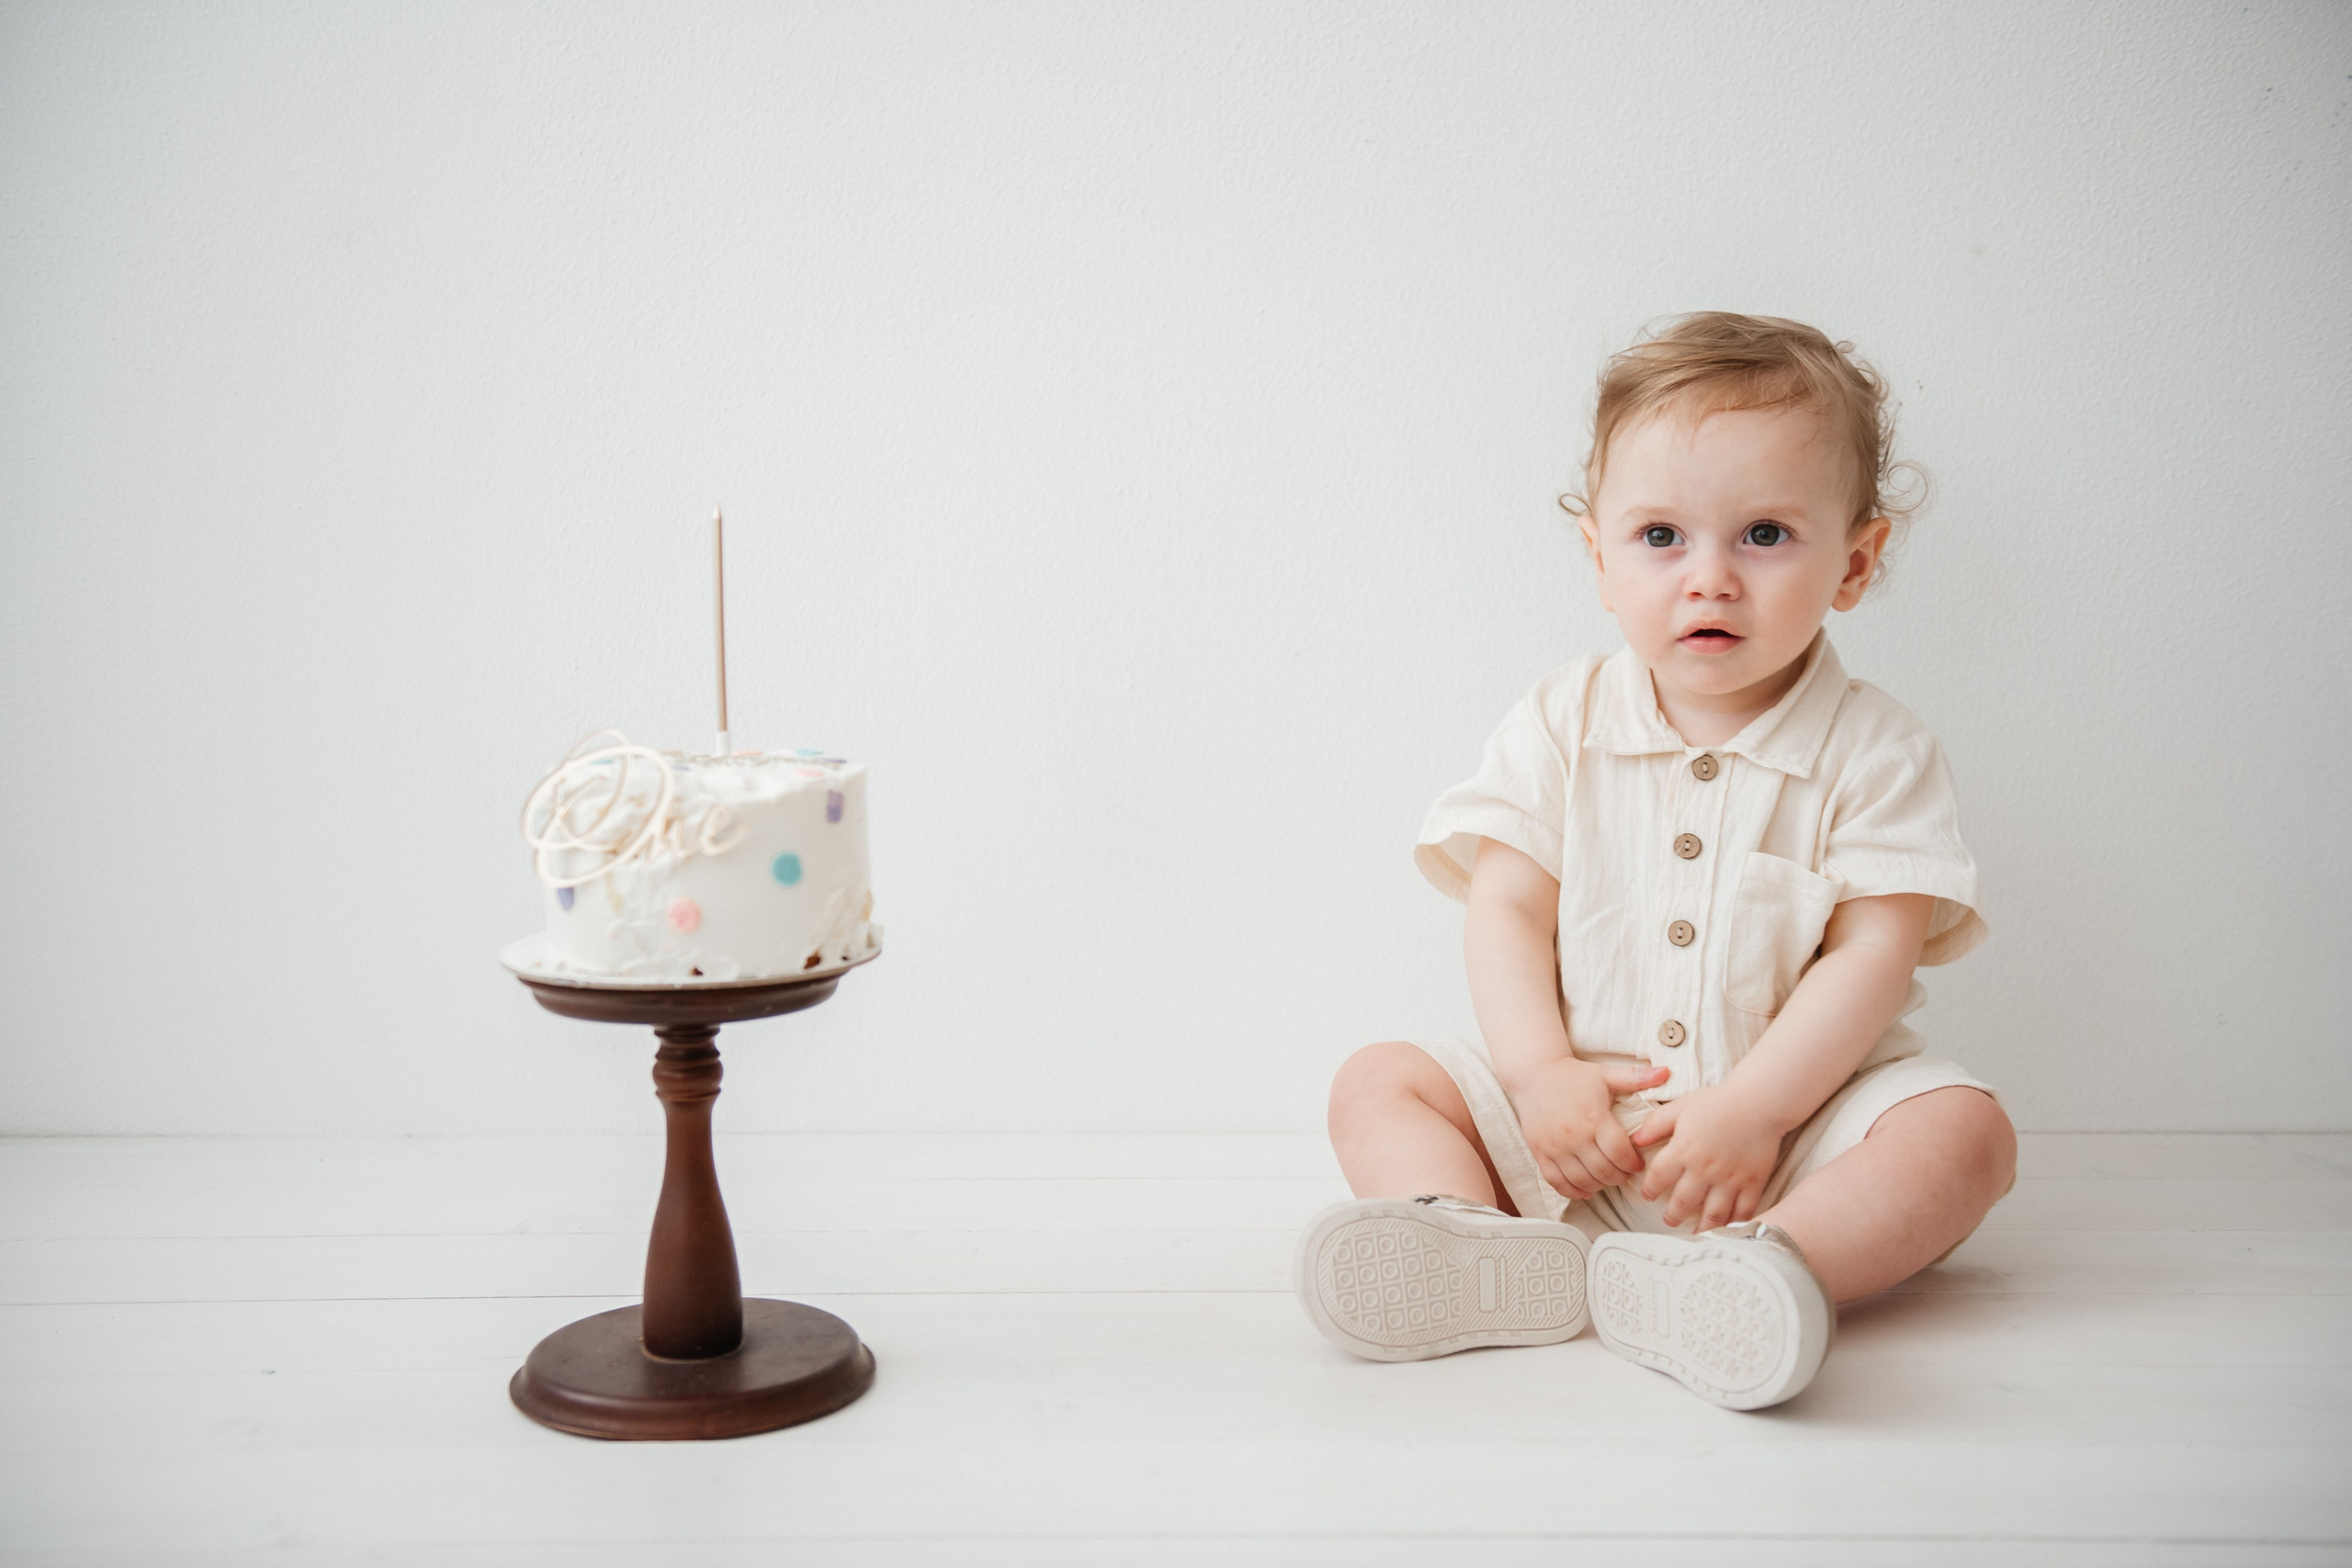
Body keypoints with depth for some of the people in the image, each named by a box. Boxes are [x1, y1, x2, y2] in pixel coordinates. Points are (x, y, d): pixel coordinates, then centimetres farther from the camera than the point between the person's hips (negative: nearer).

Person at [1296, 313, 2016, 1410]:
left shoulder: (1874, 753, -5)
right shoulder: (1562, 726, 1)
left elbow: (1874, 952, -11)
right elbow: (1505, 908, -2)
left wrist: (1753, 1106, -22)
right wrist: (1539, 1073, -17)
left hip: (1803, 1102, -1)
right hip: (1577, 1117, 2)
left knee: (1963, 1132, -27)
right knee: (1377, 1084, -12)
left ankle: (1724, 1283, -47)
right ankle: (1504, 1261, -39)